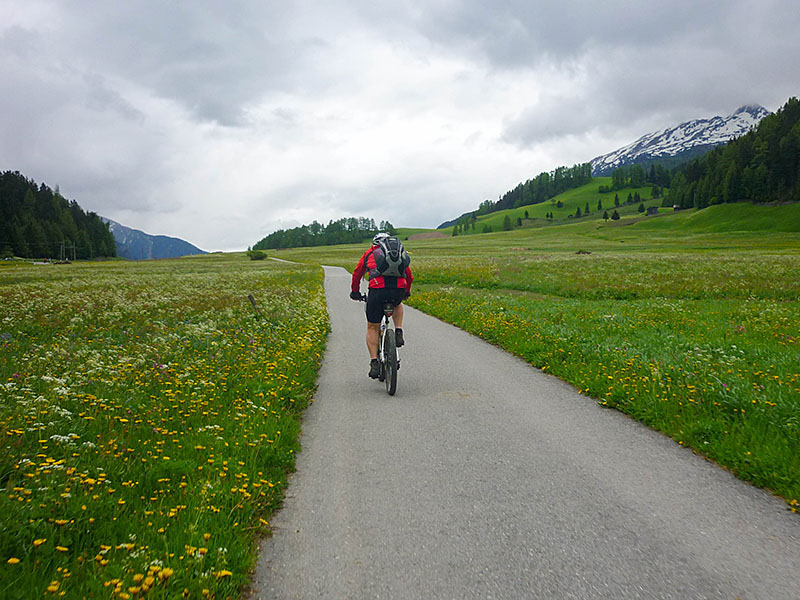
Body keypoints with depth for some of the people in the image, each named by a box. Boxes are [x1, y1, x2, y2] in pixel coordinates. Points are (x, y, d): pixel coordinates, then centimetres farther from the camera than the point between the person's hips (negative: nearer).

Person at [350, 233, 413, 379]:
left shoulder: (369, 253, 25)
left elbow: (357, 274, 33)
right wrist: (407, 292, 53)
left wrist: (355, 292, 49)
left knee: (372, 328, 15)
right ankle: (399, 333, 19)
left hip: (377, 291, -2)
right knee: (397, 304, 39)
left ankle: (374, 363, 8)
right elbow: (409, 276, 35)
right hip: (398, 291, 2)